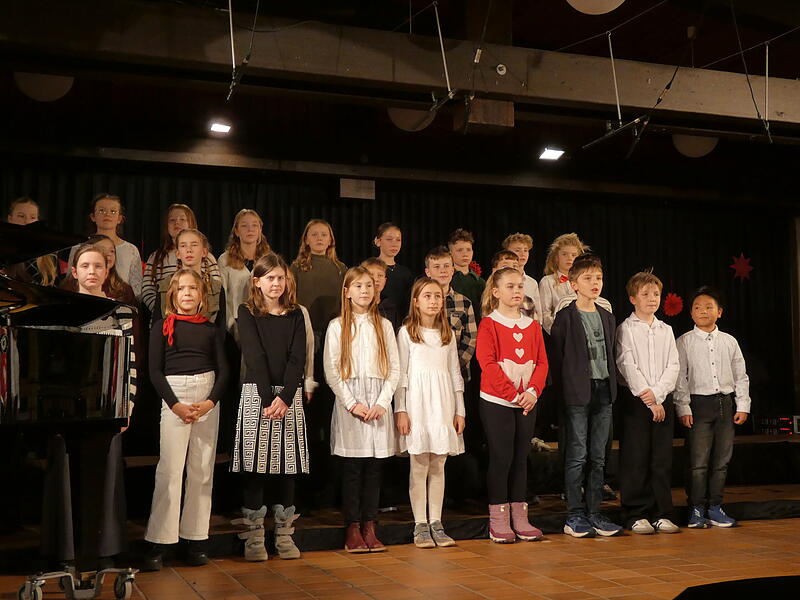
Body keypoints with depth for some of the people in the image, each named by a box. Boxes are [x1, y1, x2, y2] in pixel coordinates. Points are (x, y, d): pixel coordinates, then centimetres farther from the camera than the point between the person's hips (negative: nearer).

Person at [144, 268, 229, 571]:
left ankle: (196, 539, 8)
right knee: (170, 468, -9)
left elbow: (223, 369, 8)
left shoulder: (211, 328, 11)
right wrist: (175, 405, -10)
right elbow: (155, 370, 0)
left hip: (208, 399, 3)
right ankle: (159, 542, -5)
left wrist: (211, 402, -7)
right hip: (174, 396, -3)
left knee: (202, 469, 3)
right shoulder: (162, 326, 4)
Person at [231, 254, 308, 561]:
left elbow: (297, 358, 1)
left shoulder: (295, 315, 11)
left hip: (289, 394, 3)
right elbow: (254, 357, -7)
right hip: (257, 394, -2)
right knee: (255, 463, -3)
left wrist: (285, 397, -13)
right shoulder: (247, 313, 3)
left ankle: (284, 533, 12)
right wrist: (268, 398, -16)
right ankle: (253, 536, 5)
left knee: (288, 462, 3)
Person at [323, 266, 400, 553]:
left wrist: (383, 403, -5)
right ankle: (352, 530, 7)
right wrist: (352, 403, -10)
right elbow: (331, 371, -2)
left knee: (374, 467, 4)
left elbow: (394, 368, 7)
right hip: (349, 402, -2)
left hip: (378, 403, 2)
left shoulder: (383, 325, 11)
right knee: (352, 467, -1)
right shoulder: (337, 326, 3)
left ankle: (369, 527, 12)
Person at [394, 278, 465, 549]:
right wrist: (400, 409, -8)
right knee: (419, 466, -2)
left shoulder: (448, 334, 13)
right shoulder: (407, 332, 2)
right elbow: (400, 373, -1)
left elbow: (455, 373, 14)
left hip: (443, 404, 4)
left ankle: (436, 523, 11)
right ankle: (420, 525, 4)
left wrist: (460, 410, 9)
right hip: (418, 402, -3)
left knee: (438, 467, 5)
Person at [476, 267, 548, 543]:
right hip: (496, 402, -5)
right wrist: (513, 394, -17)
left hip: (526, 401, 5)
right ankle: (498, 521, 7)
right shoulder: (488, 324, -5)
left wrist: (532, 391, -10)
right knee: (501, 458, -2)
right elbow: (487, 364, -14)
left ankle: (520, 518, 16)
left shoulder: (532, 325, 11)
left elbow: (542, 362, 7)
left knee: (521, 458, 9)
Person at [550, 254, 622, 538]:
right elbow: (556, 356, -4)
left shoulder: (607, 317, 14)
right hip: (578, 393, -6)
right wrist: (563, 388, -5)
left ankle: (594, 513, 15)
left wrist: (611, 385, 11)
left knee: (598, 456, 8)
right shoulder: (566, 316, -4)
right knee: (577, 456, -4)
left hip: (603, 390, 6)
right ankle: (574, 515, 3)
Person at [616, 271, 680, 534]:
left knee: (662, 459, 4)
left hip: (663, 399, 4)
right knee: (635, 460, -3)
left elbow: (673, 366, 5)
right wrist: (648, 400, -13)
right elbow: (628, 367, -9)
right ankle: (636, 515, 4)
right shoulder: (626, 329, -1)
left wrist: (657, 394, -11)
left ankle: (661, 514, 11)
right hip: (635, 400, -4)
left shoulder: (666, 330, 13)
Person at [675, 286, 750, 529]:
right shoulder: (684, 342, 1)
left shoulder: (729, 341, 10)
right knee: (699, 461, -5)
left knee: (722, 460, 6)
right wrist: (683, 408, -9)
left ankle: (714, 508, 16)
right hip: (698, 403, -3)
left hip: (726, 403, 4)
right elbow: (679, 378, -2)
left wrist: (743, 406, 5)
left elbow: (741, 375, 13)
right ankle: (697, 509, 5)